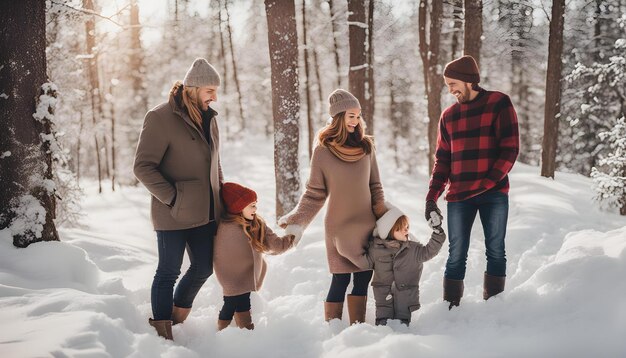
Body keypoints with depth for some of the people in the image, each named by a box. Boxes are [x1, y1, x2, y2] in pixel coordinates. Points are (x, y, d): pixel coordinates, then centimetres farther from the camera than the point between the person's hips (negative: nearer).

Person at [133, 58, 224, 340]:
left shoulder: (208, 118, 10)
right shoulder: (161, 118, -14)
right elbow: (143, 166, -14)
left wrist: (220, 196, 14)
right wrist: (173, 198, -18)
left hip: (205, 212, 7)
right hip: (173, 214, -7)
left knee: (203, 268, 13)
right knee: (169, 271, 3)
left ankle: (179, 313, 35)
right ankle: (161, 328, 16)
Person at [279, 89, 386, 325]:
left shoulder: (366, 146, 5)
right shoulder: (323, 151, -5)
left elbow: (375, 186, 12)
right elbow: (314, 194, -1)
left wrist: (382, 218, 5)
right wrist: (296, 220, -12)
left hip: (366, 225, 3)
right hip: (339, 225, -3)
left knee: (363, 277, 5)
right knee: (341, 279, -2)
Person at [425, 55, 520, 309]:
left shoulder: (499, 103, 0)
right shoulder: (448, 115, 12)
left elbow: (510, 148, -6)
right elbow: (442, 160, 14)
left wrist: (489, 181, -15)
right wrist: (432, 197, 5)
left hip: (494, 194, -3)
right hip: (458, 197, 3)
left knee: (495, 251, 4)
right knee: (456, 255, 2)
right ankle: (451, 307, 7)